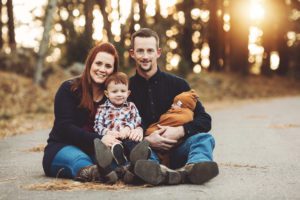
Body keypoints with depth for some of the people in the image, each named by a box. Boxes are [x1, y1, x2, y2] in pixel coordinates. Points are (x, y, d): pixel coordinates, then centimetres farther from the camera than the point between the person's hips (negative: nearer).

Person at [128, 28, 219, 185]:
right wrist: (146, 140, -17)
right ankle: (158, 171, -64)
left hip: (175, 150, 1)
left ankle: (191, 168, -60)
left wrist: (179, 131, -14)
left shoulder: (177, 84, 11)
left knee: (205, 138, -25)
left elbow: (204, 121, 4)